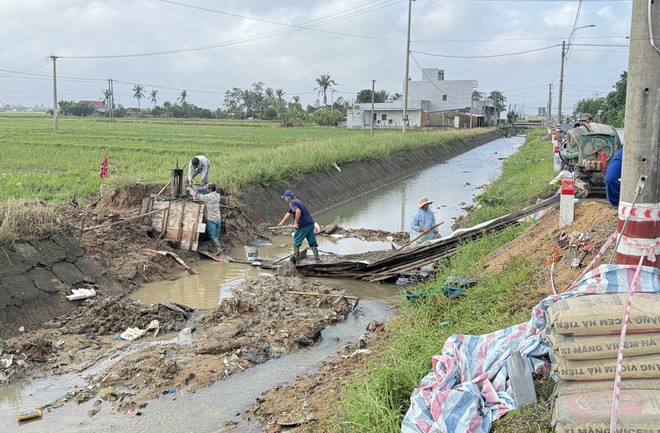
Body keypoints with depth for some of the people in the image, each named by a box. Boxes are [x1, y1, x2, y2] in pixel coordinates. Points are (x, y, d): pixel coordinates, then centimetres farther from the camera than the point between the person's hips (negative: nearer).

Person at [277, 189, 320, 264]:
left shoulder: (292, 203, -10)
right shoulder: (296, 201, 20)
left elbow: (298, 211, -30)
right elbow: (288, 213, 29)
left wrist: (296, 223, -20)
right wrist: (281, 223, 33)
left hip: (303, 226, -8)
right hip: (310, 224, 8)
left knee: (296, 242, 8)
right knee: (312, 242, 10)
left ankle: (296, 259, 17)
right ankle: (317, 258, 7)